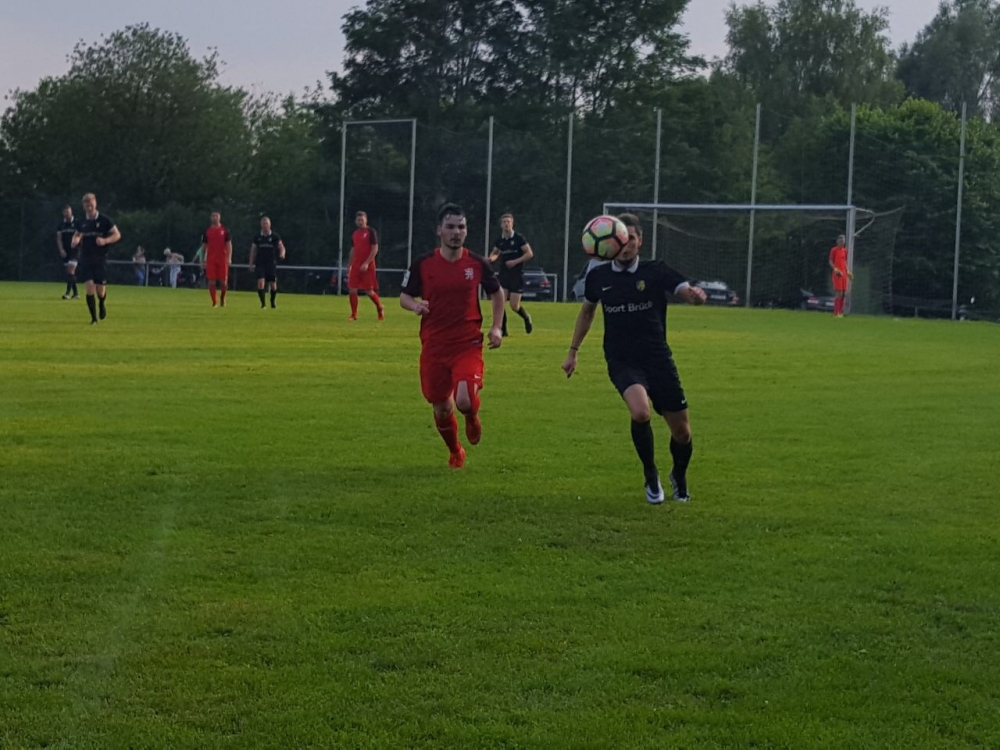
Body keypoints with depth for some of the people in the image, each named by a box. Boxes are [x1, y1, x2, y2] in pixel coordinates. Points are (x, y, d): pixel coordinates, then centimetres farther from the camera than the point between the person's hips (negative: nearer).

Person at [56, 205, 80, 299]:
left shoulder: (76, 223, -4)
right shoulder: (61, 224, 7)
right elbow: (59, 238, 6)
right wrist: (61, 249, -5)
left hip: (74, 251, -5)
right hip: (65, 252, 5)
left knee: (71, 271, -14)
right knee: (70, 272, 9)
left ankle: (68, 292, -17)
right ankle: (75, 293, 17)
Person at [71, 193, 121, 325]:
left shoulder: (104, 220, -5)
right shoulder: (82, 222, 6)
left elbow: (117, 235, -2)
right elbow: (77, 235, 21)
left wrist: (105, 241, -20)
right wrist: (75, 241, -3)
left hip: (100, 259, -2)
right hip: (85, 259, 2)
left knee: (100, 289, -2)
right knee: (89, 288, -11)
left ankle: (102, 303, 35)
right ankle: (93, 318, -1)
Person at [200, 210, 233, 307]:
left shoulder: (225, 230, 5)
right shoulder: (207, 231, 9)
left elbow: (229, 245, 2)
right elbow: (204, 246, 13)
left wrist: (229, 258, -9)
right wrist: (202, 260, 8)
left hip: (222, 259, -1)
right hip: (210, 260, 1)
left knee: (223, 281, -1)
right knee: (212, 282, -4)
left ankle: (222, 298, 24)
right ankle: (214, 302, 1)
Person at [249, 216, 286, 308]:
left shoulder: (275, 236, 1)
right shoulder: (257, 238, 6)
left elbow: (281, 247, -1)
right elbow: (253, 251, 13)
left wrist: (282, 254, -24)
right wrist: (251, 263, 7)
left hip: (272, 263, 0)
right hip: (260, 264, 0)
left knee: (273, 284, 4)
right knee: (260, 282, -16)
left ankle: (272, 302, 27)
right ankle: (262, 303, -11)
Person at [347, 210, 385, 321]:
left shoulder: (371, 232, -6)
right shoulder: (354, 234, 14)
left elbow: (375, 249, -11)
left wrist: (366, 263, -19)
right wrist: (350, 265, 15)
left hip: (368, 266, -6)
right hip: (356, 266, 6)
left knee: (369, 291, -4)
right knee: (352, 290, -2)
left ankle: (380, 309, 19)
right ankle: (354, 315, 5)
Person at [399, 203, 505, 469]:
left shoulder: (478, 264, 0)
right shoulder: (423, 264, -2)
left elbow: (496, 293, 15)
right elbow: (404, 296, 8)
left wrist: (496, 327, 3)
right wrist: (415, 305, -16)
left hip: (468, 345, -1)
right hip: (434, 347, 1)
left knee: (465, 401, -21)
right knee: (441, 409, 8)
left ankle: (472, 418, 18)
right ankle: (455, 452, 37)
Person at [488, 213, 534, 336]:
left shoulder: (519, 238, -8)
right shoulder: (499, 240, 4)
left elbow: (530, 253, -10)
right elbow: (495, 253, 20)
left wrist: (515, 261, -18)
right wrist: (492, 258, -4)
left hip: (517, 275, -4)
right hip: (503, 274, 4)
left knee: (514, 306, -4)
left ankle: (527, 318, 29)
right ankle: (503, 329, -3)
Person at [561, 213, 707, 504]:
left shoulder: (656, 271, -4)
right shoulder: (598, 276, 1)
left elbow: (688, 291, -17)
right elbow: (587, 311, 19)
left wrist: (696, 294, -41)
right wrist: (572, 352, 20)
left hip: (658, 359, 1)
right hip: (622, 362, -1)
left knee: (681, 431, 4)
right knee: (640, 412, -29)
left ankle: (679, 478, 37)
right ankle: (651, 475, -3)